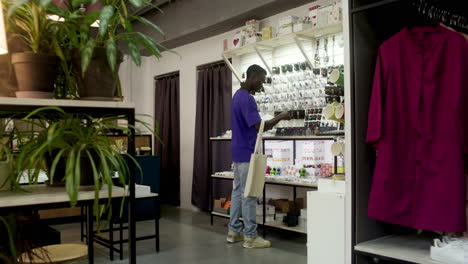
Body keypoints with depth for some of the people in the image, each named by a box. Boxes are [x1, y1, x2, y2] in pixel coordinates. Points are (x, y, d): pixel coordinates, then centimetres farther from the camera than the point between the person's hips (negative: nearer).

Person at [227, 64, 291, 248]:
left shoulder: (238, 95, 14)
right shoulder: (247, 98, -19)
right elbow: (259, 127, -23)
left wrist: (267, 125, 14)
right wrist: (280, 117, -12)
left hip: (238, 151, 10)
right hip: (247, 153, -10)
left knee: (238, 191, 13)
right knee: (248, 194, -4)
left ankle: (234, 231, 20)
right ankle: (250, 236, 4)